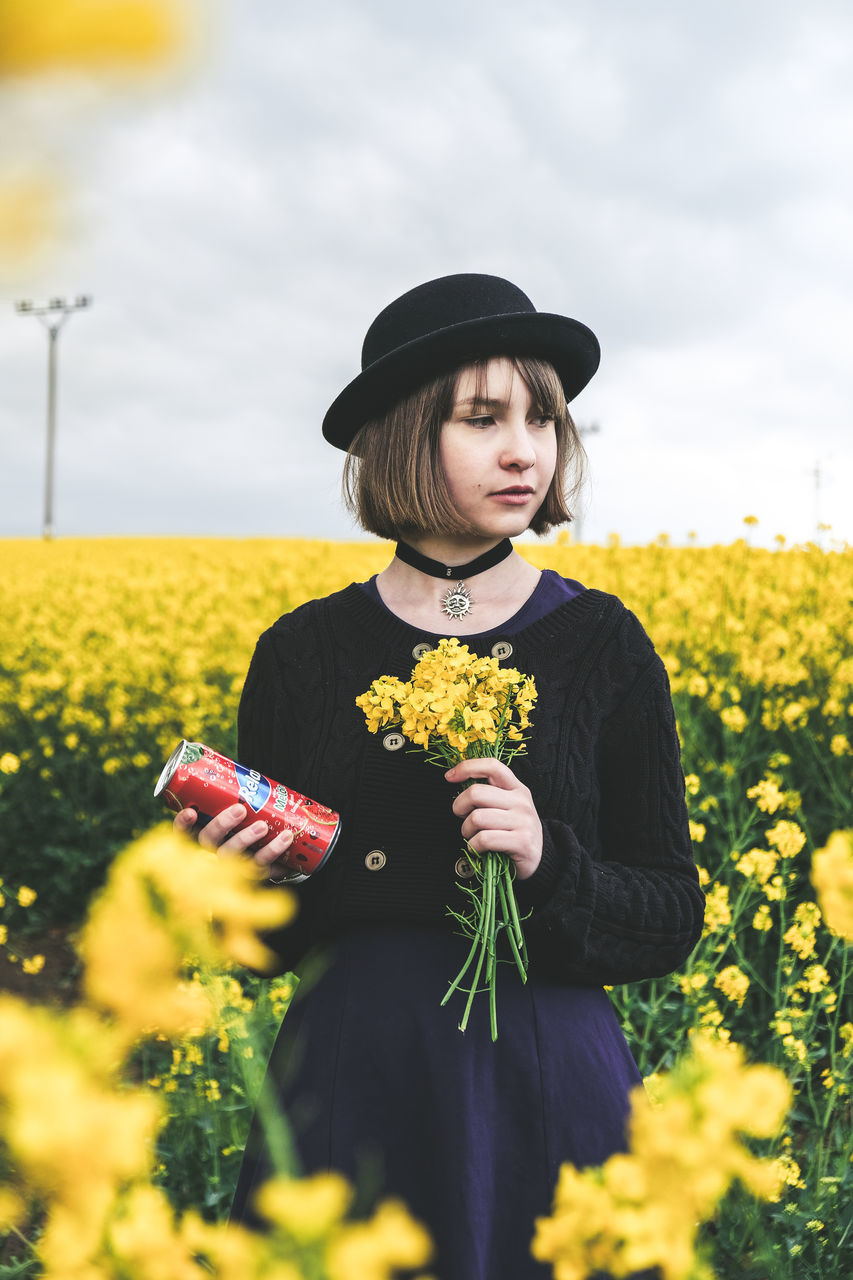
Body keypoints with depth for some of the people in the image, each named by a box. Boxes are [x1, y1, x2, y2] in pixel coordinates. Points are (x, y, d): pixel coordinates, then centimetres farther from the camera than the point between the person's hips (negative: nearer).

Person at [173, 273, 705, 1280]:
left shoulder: (603, 644, -2)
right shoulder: (301, 654, 1)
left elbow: (673, 924, 0)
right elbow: (271, 942, 8)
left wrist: (548, 862, -17)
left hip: (546, 1088, -1)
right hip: (351, 1091, 1)